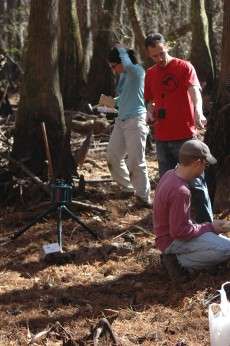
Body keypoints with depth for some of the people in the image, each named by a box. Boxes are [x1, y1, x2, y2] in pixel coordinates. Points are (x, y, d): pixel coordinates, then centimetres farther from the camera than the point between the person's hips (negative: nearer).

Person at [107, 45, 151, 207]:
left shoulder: (137, 71, -13)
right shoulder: (123, 75, 12)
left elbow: (128, 64, -36)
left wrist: (121, 50, -18)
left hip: (136, 121, -9)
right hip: (121, 120, 9)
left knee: (136, 161, -4)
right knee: (113, 156, 13)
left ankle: (143, 195, 8)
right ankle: (128, 187, 29)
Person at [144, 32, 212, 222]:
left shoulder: (184, 67, -7)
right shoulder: (150, 74, 10)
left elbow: (194, 89, -25)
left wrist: (198, 111, -46)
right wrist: (151, 112, -2)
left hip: (185, 136, -6)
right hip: (162, 138, 6)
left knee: (196, 183, -6)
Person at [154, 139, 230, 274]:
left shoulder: (170, 174, -1)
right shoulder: (180, 191, -31)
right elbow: (180, 232, -26)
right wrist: (210, 227, -14)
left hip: (170, 232, 10)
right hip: (173, 241, -10)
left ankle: (177, 258, 9)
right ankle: (180, 262, -8)